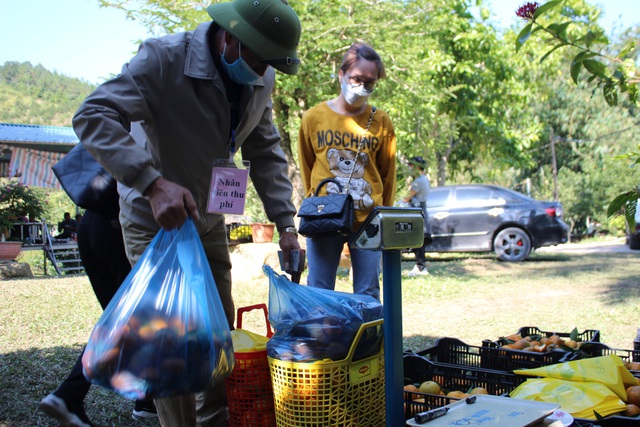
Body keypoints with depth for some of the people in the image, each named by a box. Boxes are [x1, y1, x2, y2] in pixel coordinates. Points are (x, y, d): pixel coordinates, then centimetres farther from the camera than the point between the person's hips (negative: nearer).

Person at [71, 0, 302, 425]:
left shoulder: (261, 80, -7)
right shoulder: (164, 59, -25)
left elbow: (265, 152, 1)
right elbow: (94, 116, -31)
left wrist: (286, 223, -8)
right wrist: (153, 183, -44)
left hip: (209, 222, 6)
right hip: (155, 222, -6)